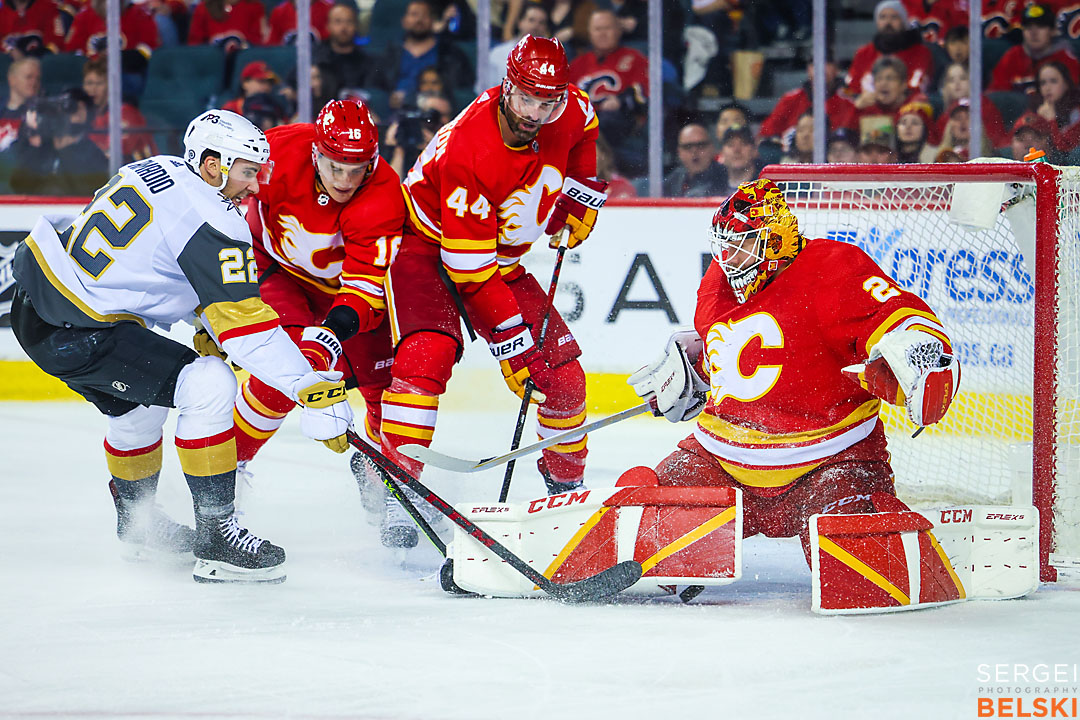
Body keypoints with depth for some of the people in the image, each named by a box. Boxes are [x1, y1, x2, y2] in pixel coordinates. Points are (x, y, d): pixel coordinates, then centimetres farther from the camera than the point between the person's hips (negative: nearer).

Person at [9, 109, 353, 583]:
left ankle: (135, 520, 51)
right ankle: (214, 535, -9)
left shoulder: (156, 170, 10)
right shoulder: (210, 222, -17)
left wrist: (212, 328, 23)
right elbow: (247, 327, -20)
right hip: (74, 333, -10)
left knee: (138, 401, 29)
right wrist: (315, 393, -19)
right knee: (208, 386, -12)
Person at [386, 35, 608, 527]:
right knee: (427, 354, -31)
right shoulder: (468, 150, -34)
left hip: (504, 257, 6)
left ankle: (567, 482, 23)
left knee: (562, 373, -1)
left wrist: (581, 192, 9)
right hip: (429, 246, -6)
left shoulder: (570, 113, -15)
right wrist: (513, 344, -29)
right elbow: (471, 270, -31)